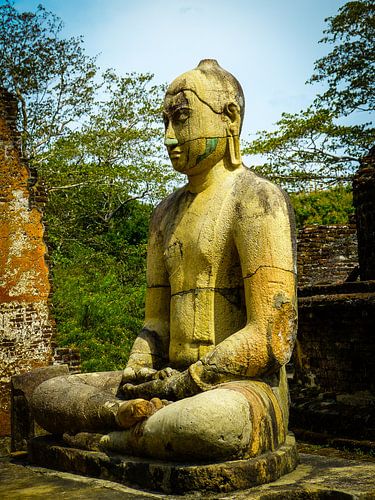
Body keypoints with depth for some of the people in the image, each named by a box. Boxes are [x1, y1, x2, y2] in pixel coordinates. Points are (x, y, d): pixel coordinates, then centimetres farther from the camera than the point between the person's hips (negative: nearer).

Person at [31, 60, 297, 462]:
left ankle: (107, 441, -14)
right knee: (47, 395, -2)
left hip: (245, 386, -6)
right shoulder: (166, 214, 18)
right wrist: (135, 380, -5)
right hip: (175, 382, 7)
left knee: (213, 421, -41)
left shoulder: (256, 199, -7)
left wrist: (182, 382, -14)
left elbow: (272, 339, -16)